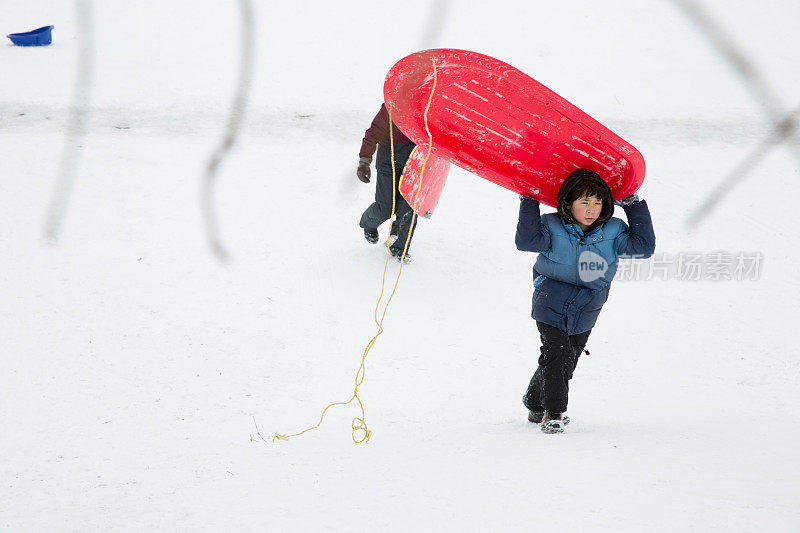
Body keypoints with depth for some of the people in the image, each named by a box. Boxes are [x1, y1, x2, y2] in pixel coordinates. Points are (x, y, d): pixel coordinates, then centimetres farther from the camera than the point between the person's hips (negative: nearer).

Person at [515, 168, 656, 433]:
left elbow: (643, 246, -8)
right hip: (551, 307, -4)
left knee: (567, 362, 11)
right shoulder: (553, 228, -11)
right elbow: (527, 241, -25)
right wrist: (529, 204, -26)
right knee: (555, 354, -16)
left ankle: (535, 404, 31)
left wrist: (635, 209, -10)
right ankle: (554, 412, -5)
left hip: (585, 313, 4)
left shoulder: (612, 231, -3)